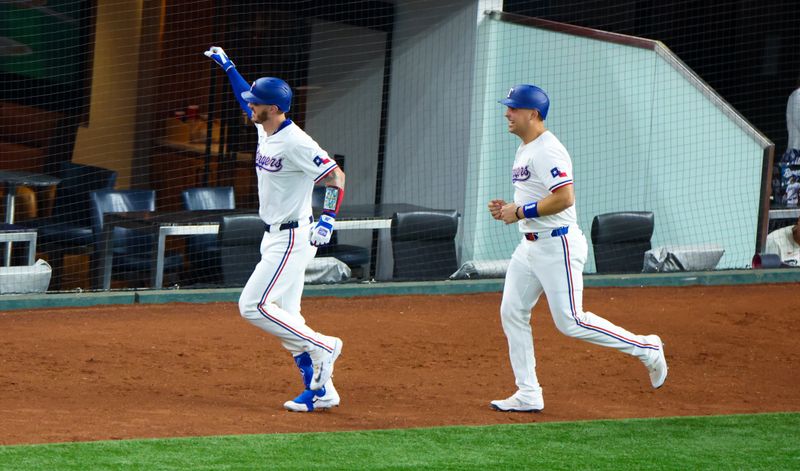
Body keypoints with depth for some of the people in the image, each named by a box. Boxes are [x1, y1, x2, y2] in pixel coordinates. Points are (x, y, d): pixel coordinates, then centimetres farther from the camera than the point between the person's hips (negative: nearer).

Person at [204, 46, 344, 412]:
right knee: (285, 319, 9)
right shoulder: (265, 130, 6)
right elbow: (247, 99, 25)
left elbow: (335, 175, -21)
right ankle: (320, 390, 12)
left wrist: (328, 220, -27)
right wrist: (227, 66, 27)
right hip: (275, 236, 10)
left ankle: (321, 346, -4)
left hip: (291, 239, -10)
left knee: (254, 306, -13)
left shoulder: (296, 143, -21)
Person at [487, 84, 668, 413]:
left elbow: (564, 197, -28)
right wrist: (508, 208, 8)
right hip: (530, 246, 10)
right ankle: (528, 394, 10)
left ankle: (645, 348, 6)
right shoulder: (524, 150, 15)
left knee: (570, 321, -8)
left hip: (557, 244, -10)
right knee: (512, 313, 5)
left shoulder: (547, 150, -17)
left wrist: (520, 211, -21)